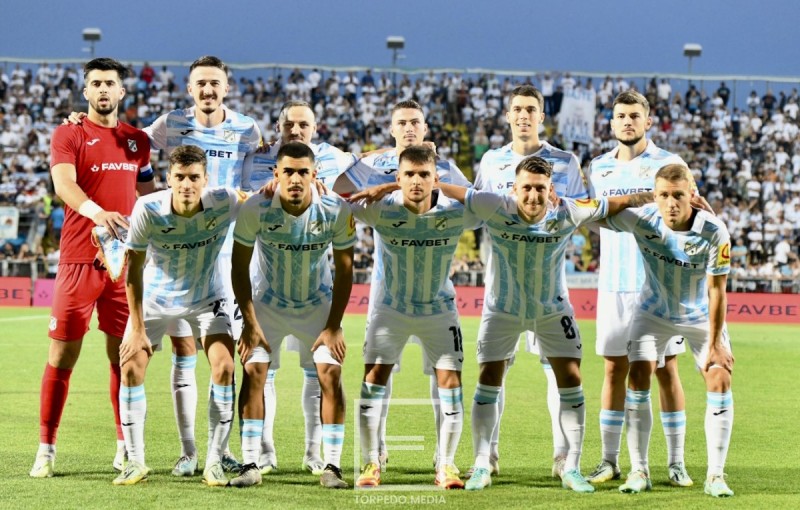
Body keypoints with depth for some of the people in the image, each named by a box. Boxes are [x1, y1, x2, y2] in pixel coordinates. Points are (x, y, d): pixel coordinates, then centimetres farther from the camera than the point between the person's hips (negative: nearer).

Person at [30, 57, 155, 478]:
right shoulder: (68, 135, -1)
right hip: (79, 258, -3)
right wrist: (97, 212, -35)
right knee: (62, 353, -2)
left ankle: (125, 447, 15)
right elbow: (63, 183, -18)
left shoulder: (138, 140, 14)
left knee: (123, 354, 7)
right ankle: (46, 449, 3)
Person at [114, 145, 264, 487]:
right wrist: (137, 329, -15)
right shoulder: (148, 210, -26)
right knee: (131, 367, -10)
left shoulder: (223, 203, -25)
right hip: (155, 299, 0)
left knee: (224, 367, -15)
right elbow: (134, 269, -15)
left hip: (206, 300, 0)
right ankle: (135, 462, 4)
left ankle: (215, 461, -3)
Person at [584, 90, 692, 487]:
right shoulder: (598, 167, 11)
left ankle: (676, 462, 6)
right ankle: (609, 461, 10)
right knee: (614, 369, 4)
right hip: (614, 285, 3)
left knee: (666, 370, -1)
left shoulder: (668, 164, -1)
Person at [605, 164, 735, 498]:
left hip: (702, 317, -1)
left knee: (719, 380, -12)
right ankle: (639, 471, -1)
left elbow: (717, 291, -20)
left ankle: (715, 475, -3)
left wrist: (714, 344, -16)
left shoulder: (714, 232, -28)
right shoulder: (641, 219, -25)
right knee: (638, 378, -11)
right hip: (654, 313, 1)